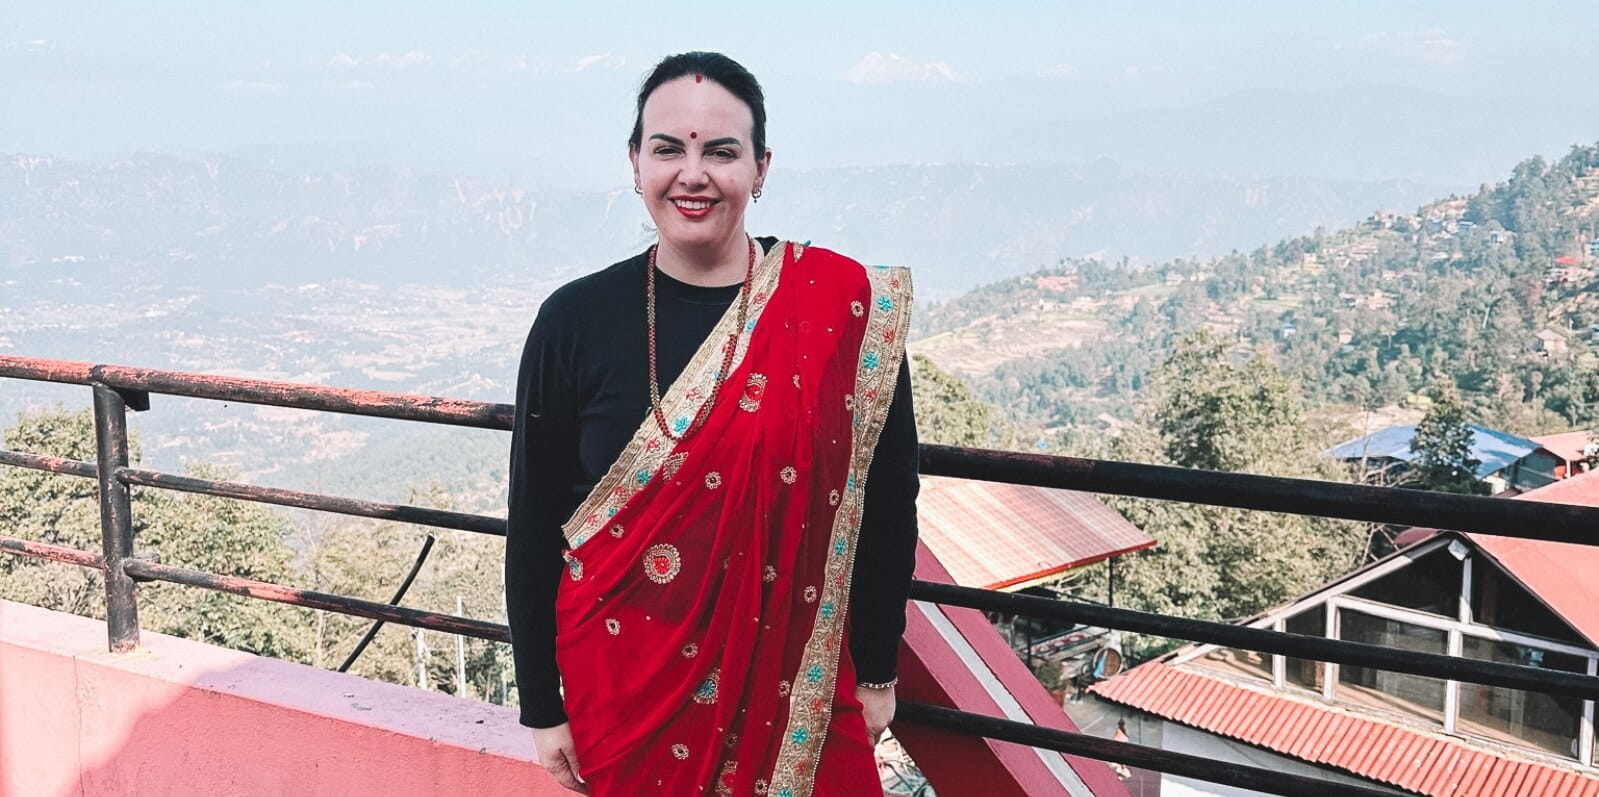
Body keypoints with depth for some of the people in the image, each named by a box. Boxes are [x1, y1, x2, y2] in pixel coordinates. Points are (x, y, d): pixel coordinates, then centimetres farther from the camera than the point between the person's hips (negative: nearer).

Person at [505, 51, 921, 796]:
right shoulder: (576, 320, -6)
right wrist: (541, 703, 2)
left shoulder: (846, 310, -9)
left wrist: (876, 672, 3)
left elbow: (886, 503, -1)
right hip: (621, 685, 1)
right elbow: (534, 524, -1)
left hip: (798, 683, 0)